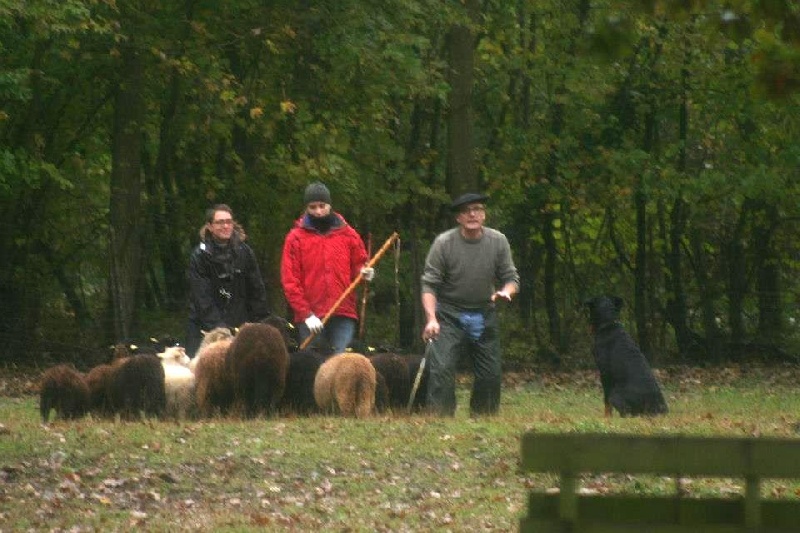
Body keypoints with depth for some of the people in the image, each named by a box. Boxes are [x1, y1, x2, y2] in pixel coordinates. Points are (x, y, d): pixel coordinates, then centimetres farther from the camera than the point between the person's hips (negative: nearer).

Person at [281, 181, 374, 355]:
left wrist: (364, 273, -7)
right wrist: (306, 314, -10)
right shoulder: (296, 238, 4)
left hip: (343, 315, 1)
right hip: (311, 318, -1)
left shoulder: (347, 234, 10)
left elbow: (358, 266, 19)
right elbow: (289, 281, -1)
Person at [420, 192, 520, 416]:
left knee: (491, 373, 5)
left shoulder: (498, 241, -2)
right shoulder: (444, 243, -12)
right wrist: (431, 319, -24)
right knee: (441, 368, -16)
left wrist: (506, 292, -21)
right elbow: (429, 284, -11)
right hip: (450, 315, -3)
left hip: (484, 315, 3)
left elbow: (511, 277, 4)